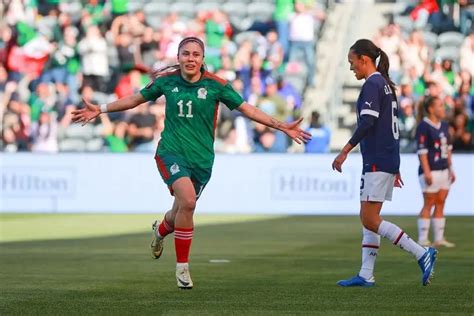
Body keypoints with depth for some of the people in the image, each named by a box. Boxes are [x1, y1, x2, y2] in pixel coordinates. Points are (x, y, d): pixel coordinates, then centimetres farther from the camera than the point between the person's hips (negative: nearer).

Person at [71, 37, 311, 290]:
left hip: (202, 159, 2)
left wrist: (281, 126, -5)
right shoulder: (166, 80, -1)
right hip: (171, 152, -2)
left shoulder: (215, 85, -4)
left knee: (181, 212, 9)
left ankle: (161, 230, 51)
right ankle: (182, 266, -11)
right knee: (187, 200, -26)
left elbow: (246, 108, 0)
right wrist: (100, 109, 11)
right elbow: (136, 99, 13)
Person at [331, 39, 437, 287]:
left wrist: (345, 151, -21)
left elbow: (367, 122, -22)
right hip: (388, 160, 10)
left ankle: (422, 253, -12)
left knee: (370, 220, -10)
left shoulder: (372, 85, -11)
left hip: (378, 162, -10)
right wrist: (395, 168, 25)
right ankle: (366, 275, 9)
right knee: (368, 219, 10)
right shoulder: (386, 84, 18)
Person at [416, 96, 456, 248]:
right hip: (431, 172, -8)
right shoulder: (423, 127, -12)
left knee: (440, 204, 8)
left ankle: (439, 239, 11)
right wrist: (427, 172, -20)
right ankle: (423, 240, -2)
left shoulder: (444, 125, 14)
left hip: (444, 171, 8)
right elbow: (422, 151, -16)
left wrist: (451, 169, 17)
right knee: (428, 205, -6)